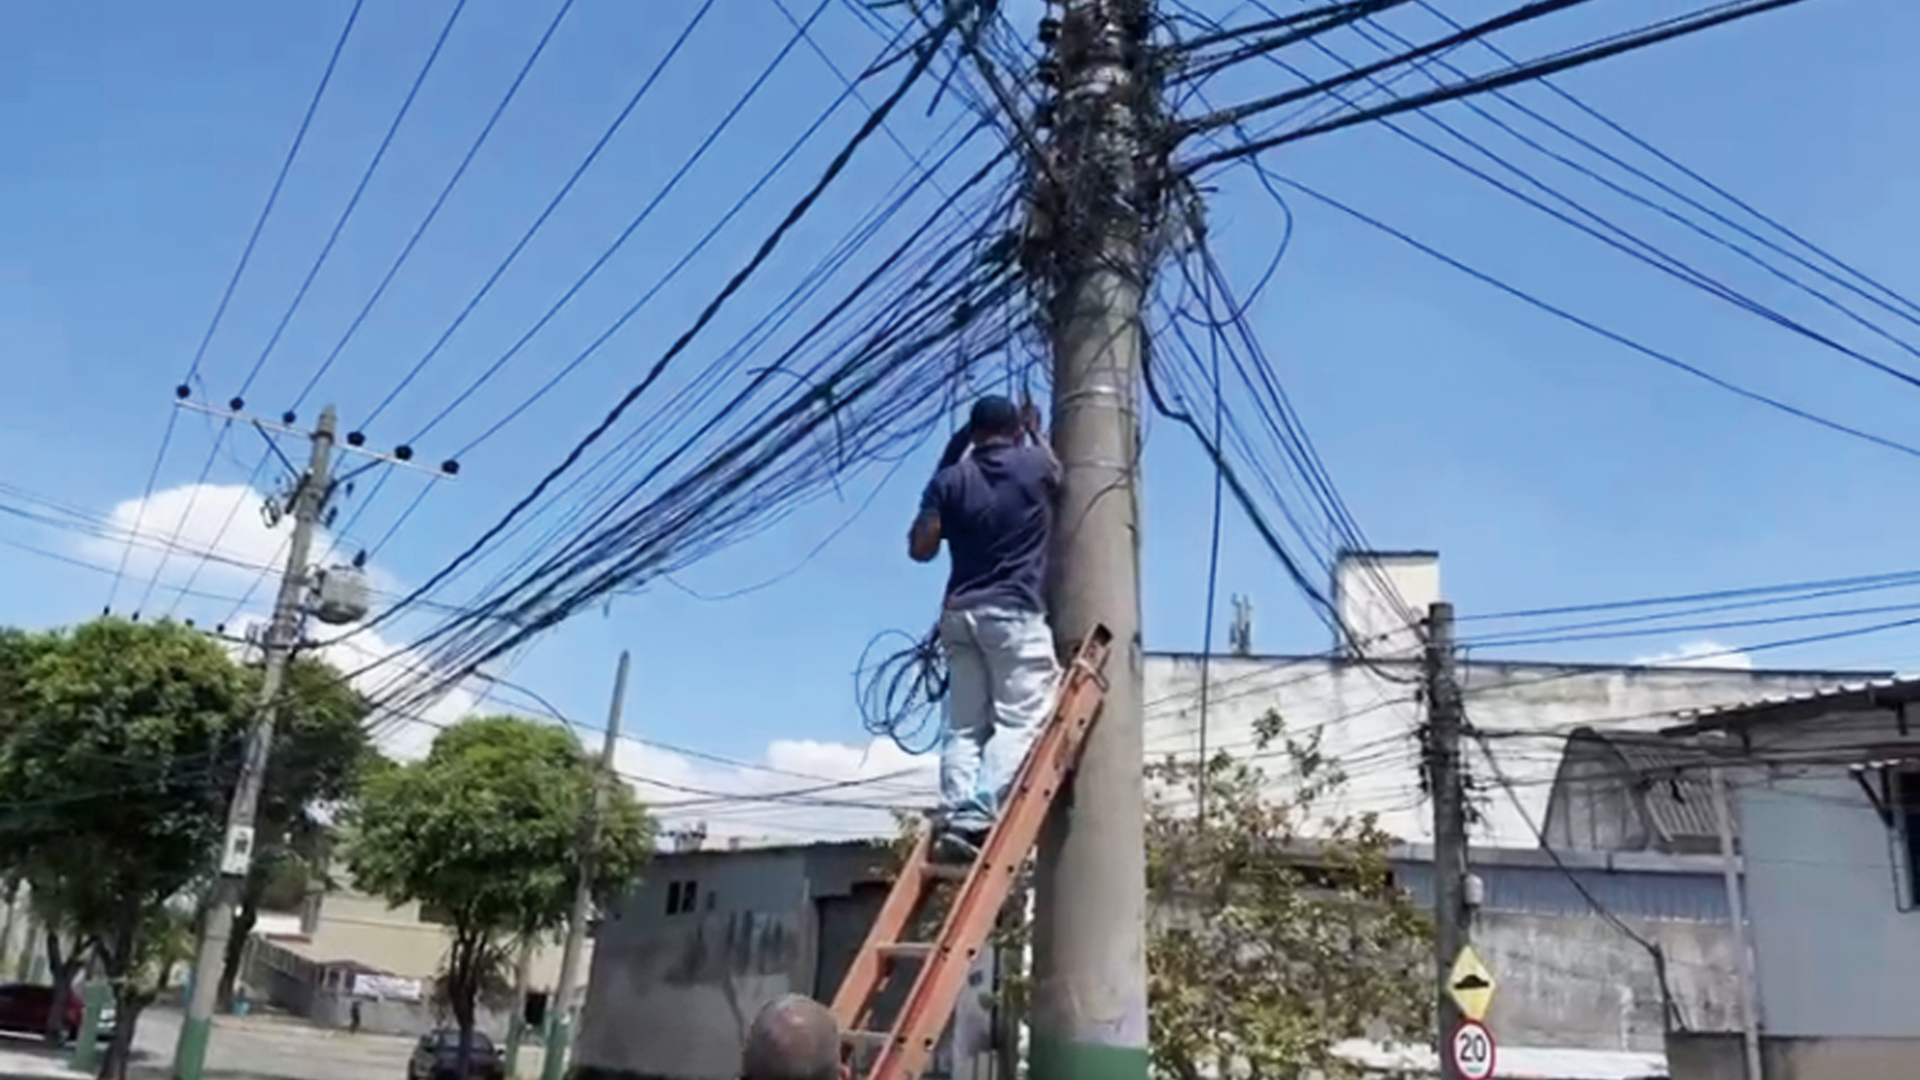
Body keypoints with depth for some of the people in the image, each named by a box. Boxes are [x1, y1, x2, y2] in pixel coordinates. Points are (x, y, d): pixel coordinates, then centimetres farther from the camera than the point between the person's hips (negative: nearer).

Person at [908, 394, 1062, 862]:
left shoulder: (950, 479, 6)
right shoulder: (1036, 466, 3)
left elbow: (920, 548, 7)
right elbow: (1057, 471, 27)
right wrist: (1035, 430, 42)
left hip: (959, 613, 4)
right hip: (1015, 613, -4)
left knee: (964, 727, 7)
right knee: (1020, 721, -6)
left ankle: (952, 817, -7)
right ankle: (974, 817, -22)